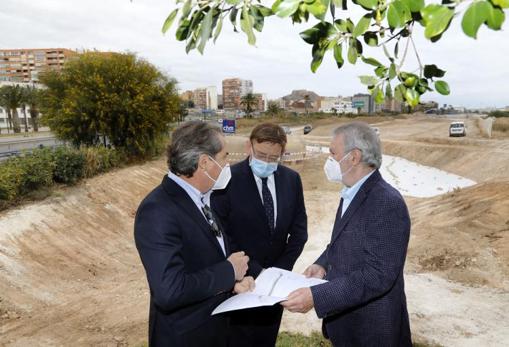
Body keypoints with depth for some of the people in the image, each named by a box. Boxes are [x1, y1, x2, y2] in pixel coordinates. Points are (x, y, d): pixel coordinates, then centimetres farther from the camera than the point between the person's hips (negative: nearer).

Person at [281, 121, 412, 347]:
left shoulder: (387, 203, -24)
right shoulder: (351, 194, 4)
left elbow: (378, 275, -28)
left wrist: (316, 297, -31)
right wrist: (323, 264, -2)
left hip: (373, 328, -7)